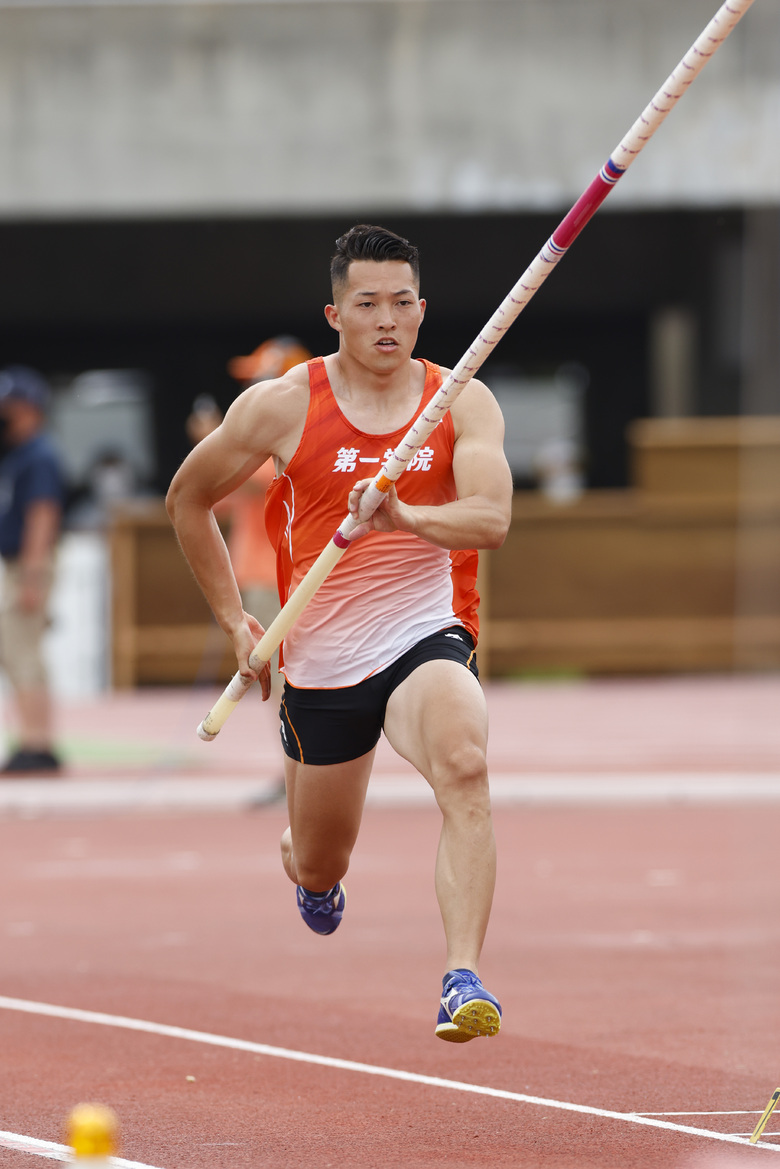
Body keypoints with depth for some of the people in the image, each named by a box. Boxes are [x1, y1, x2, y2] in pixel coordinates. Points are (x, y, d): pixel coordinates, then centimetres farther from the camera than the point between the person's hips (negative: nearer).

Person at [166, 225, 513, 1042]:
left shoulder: (463, 404, -3)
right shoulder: (283, 405, -4)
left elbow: (491, 520, -18)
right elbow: (188, 499, 10)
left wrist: (406, 515, -37)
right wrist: (234, 621, 10)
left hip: (426, 636, -1)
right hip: (319, 661, 1)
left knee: (464, 766, -34)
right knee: (319, 867, 15)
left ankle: (463, 980, -39)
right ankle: (304, 863, 56)